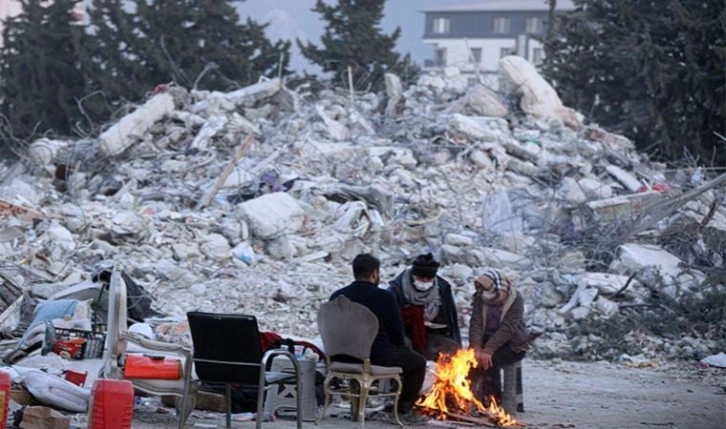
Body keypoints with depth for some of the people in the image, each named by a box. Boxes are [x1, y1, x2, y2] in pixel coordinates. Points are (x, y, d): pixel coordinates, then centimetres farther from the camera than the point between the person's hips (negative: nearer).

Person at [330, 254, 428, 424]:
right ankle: (404, 409, 19)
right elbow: (397, 334, -6)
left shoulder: (337, 296, 2)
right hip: (378, 357, -7)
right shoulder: (384, 297, -11)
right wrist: (399, 346, 17)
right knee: (418, 362, 18)